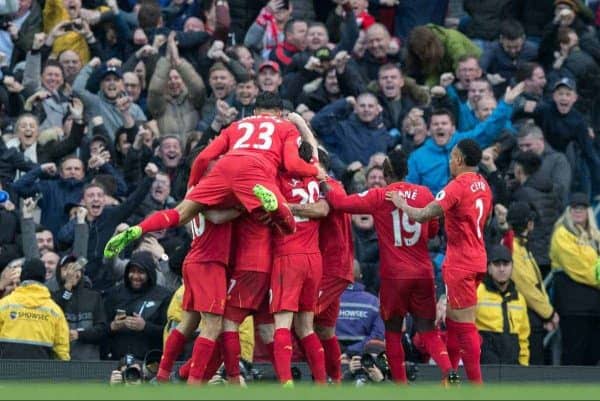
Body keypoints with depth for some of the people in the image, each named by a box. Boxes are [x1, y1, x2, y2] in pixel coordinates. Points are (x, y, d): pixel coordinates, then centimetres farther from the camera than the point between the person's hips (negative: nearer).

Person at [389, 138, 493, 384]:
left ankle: (476, 385, -7)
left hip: (460, 263, -9)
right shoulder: (483, 186, 10)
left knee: (464, 326, -6)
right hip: (477, 258, 9)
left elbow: (423, 215, -20)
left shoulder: (458, 186, -16)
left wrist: (402, 205, -2)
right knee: (453, 321, 16)